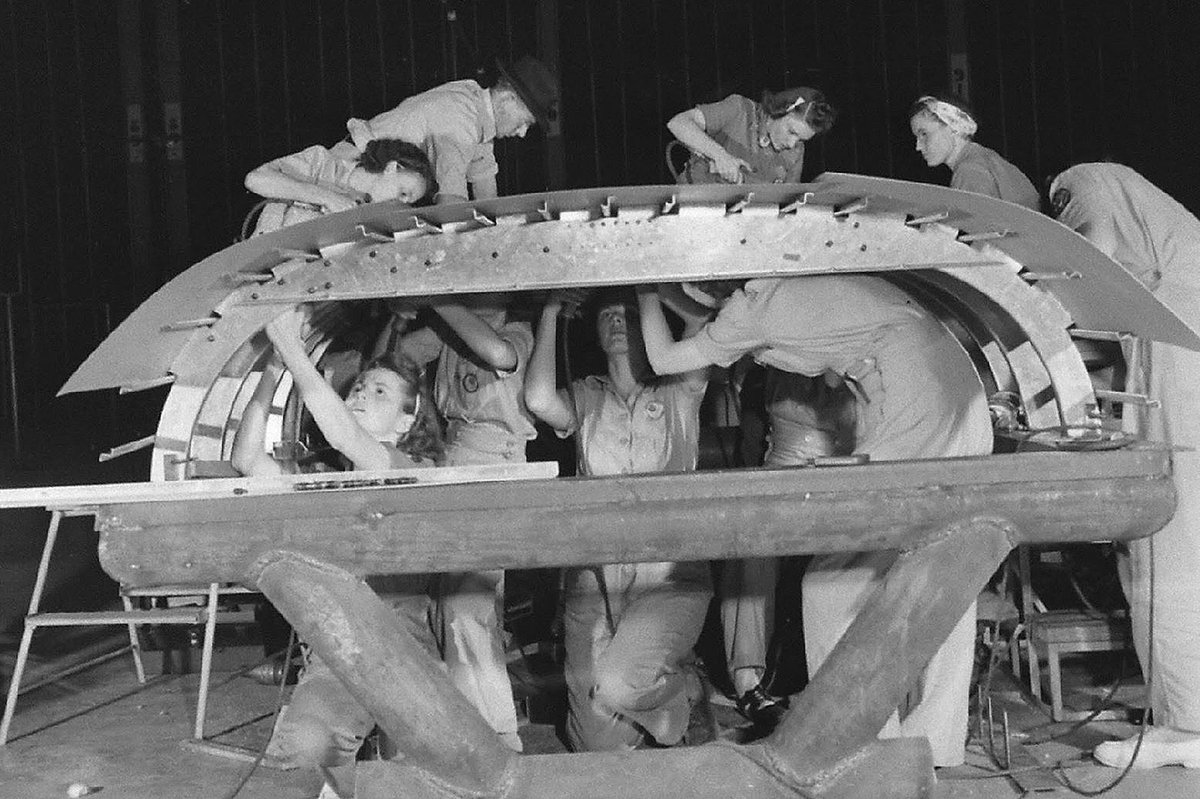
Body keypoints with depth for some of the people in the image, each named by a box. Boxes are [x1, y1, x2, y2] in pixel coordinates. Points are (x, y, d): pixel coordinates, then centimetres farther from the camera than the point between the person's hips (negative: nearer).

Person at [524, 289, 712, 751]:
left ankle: (682, 689, 8)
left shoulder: (677, 396, 11)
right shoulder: (584, 399, 15)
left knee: (618, 687, -26)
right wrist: (551, 311, 1)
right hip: (594, 581, 2)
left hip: (670, 577, -2)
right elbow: (539, 399, -7)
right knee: (599, 746, -5)